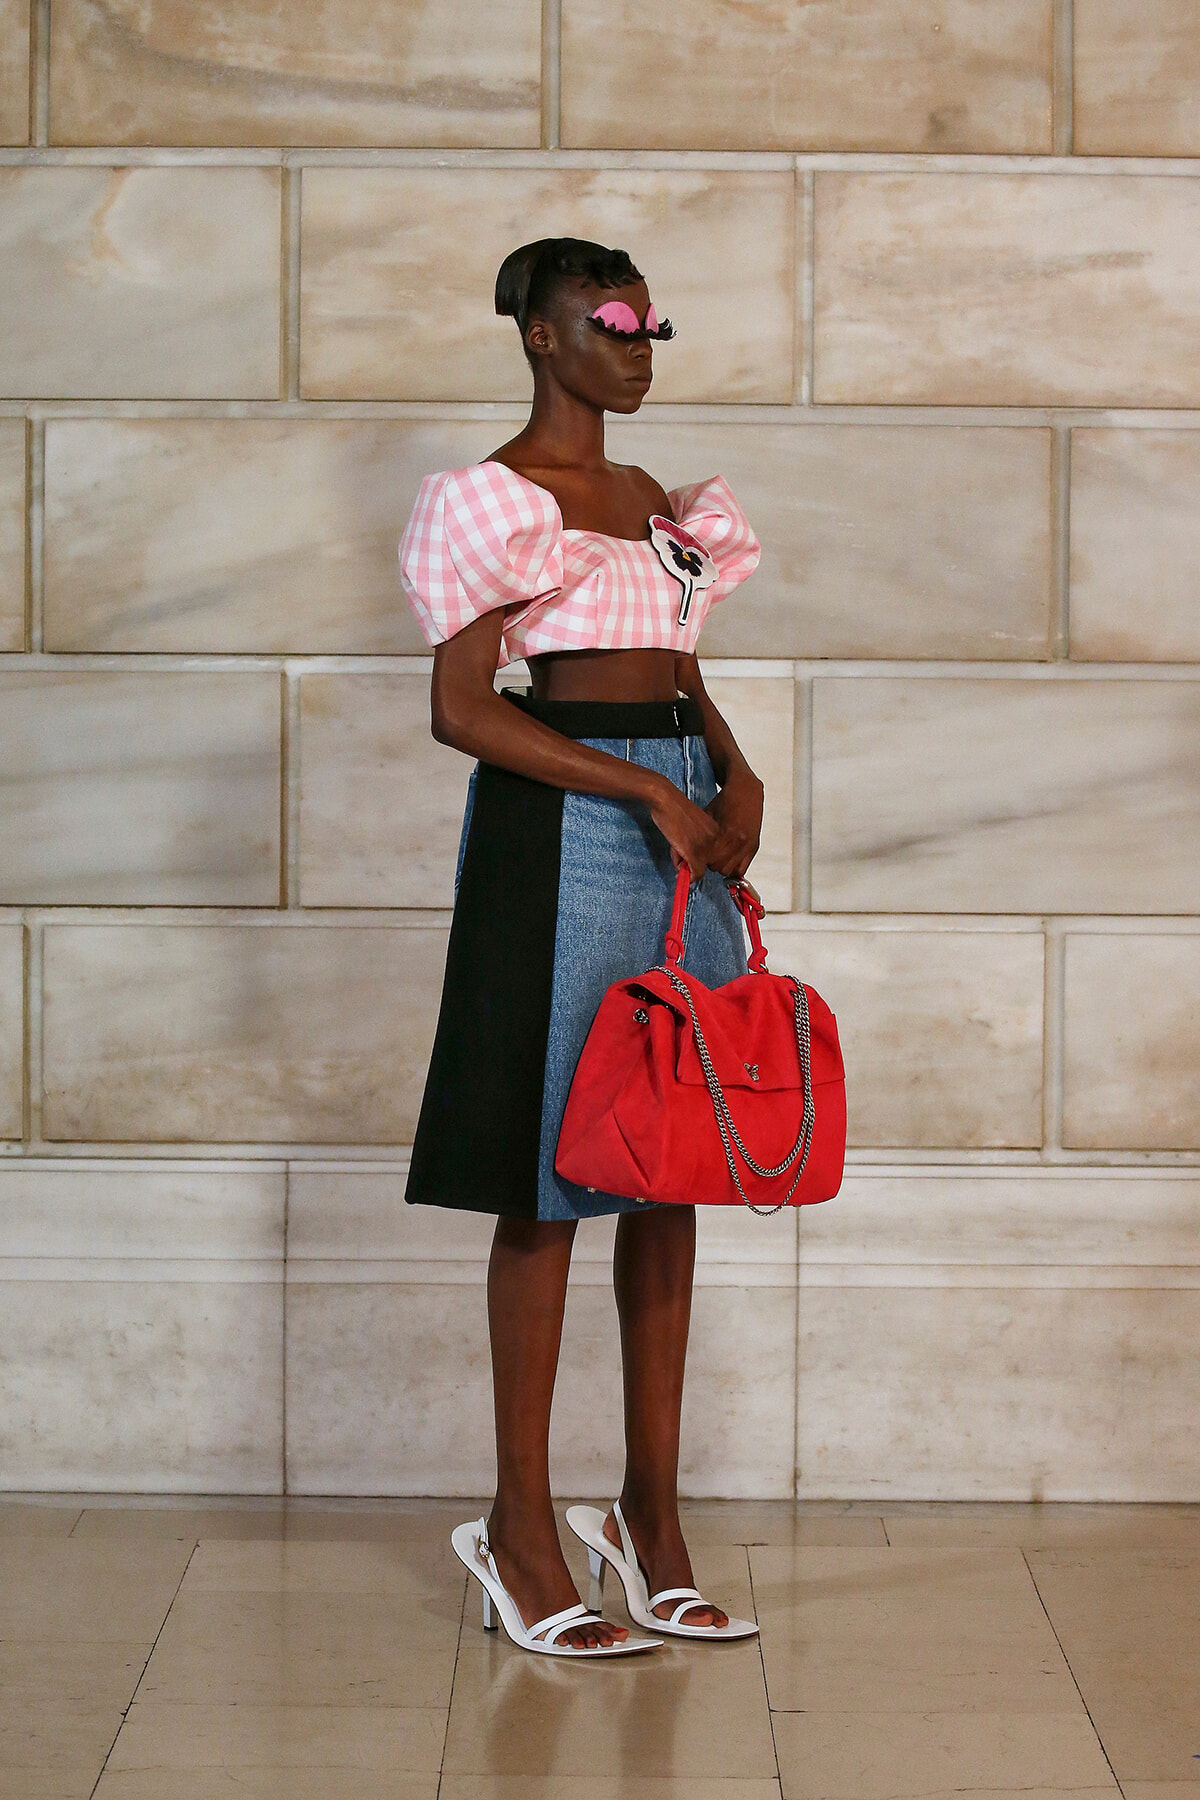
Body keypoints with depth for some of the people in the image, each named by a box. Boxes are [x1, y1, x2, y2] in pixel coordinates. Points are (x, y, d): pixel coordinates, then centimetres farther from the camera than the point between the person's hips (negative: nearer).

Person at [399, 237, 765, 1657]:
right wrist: (646, 791, -17)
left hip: (679, 815, 7)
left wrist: (736, 777, 1)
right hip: (562, 826, -7)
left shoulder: (655, 504, 18)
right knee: (552, 1178, -4)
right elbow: (461, 708, -12)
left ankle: (652, 1513, 15)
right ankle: (521, 1526, 4)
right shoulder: (493, 499, -5)